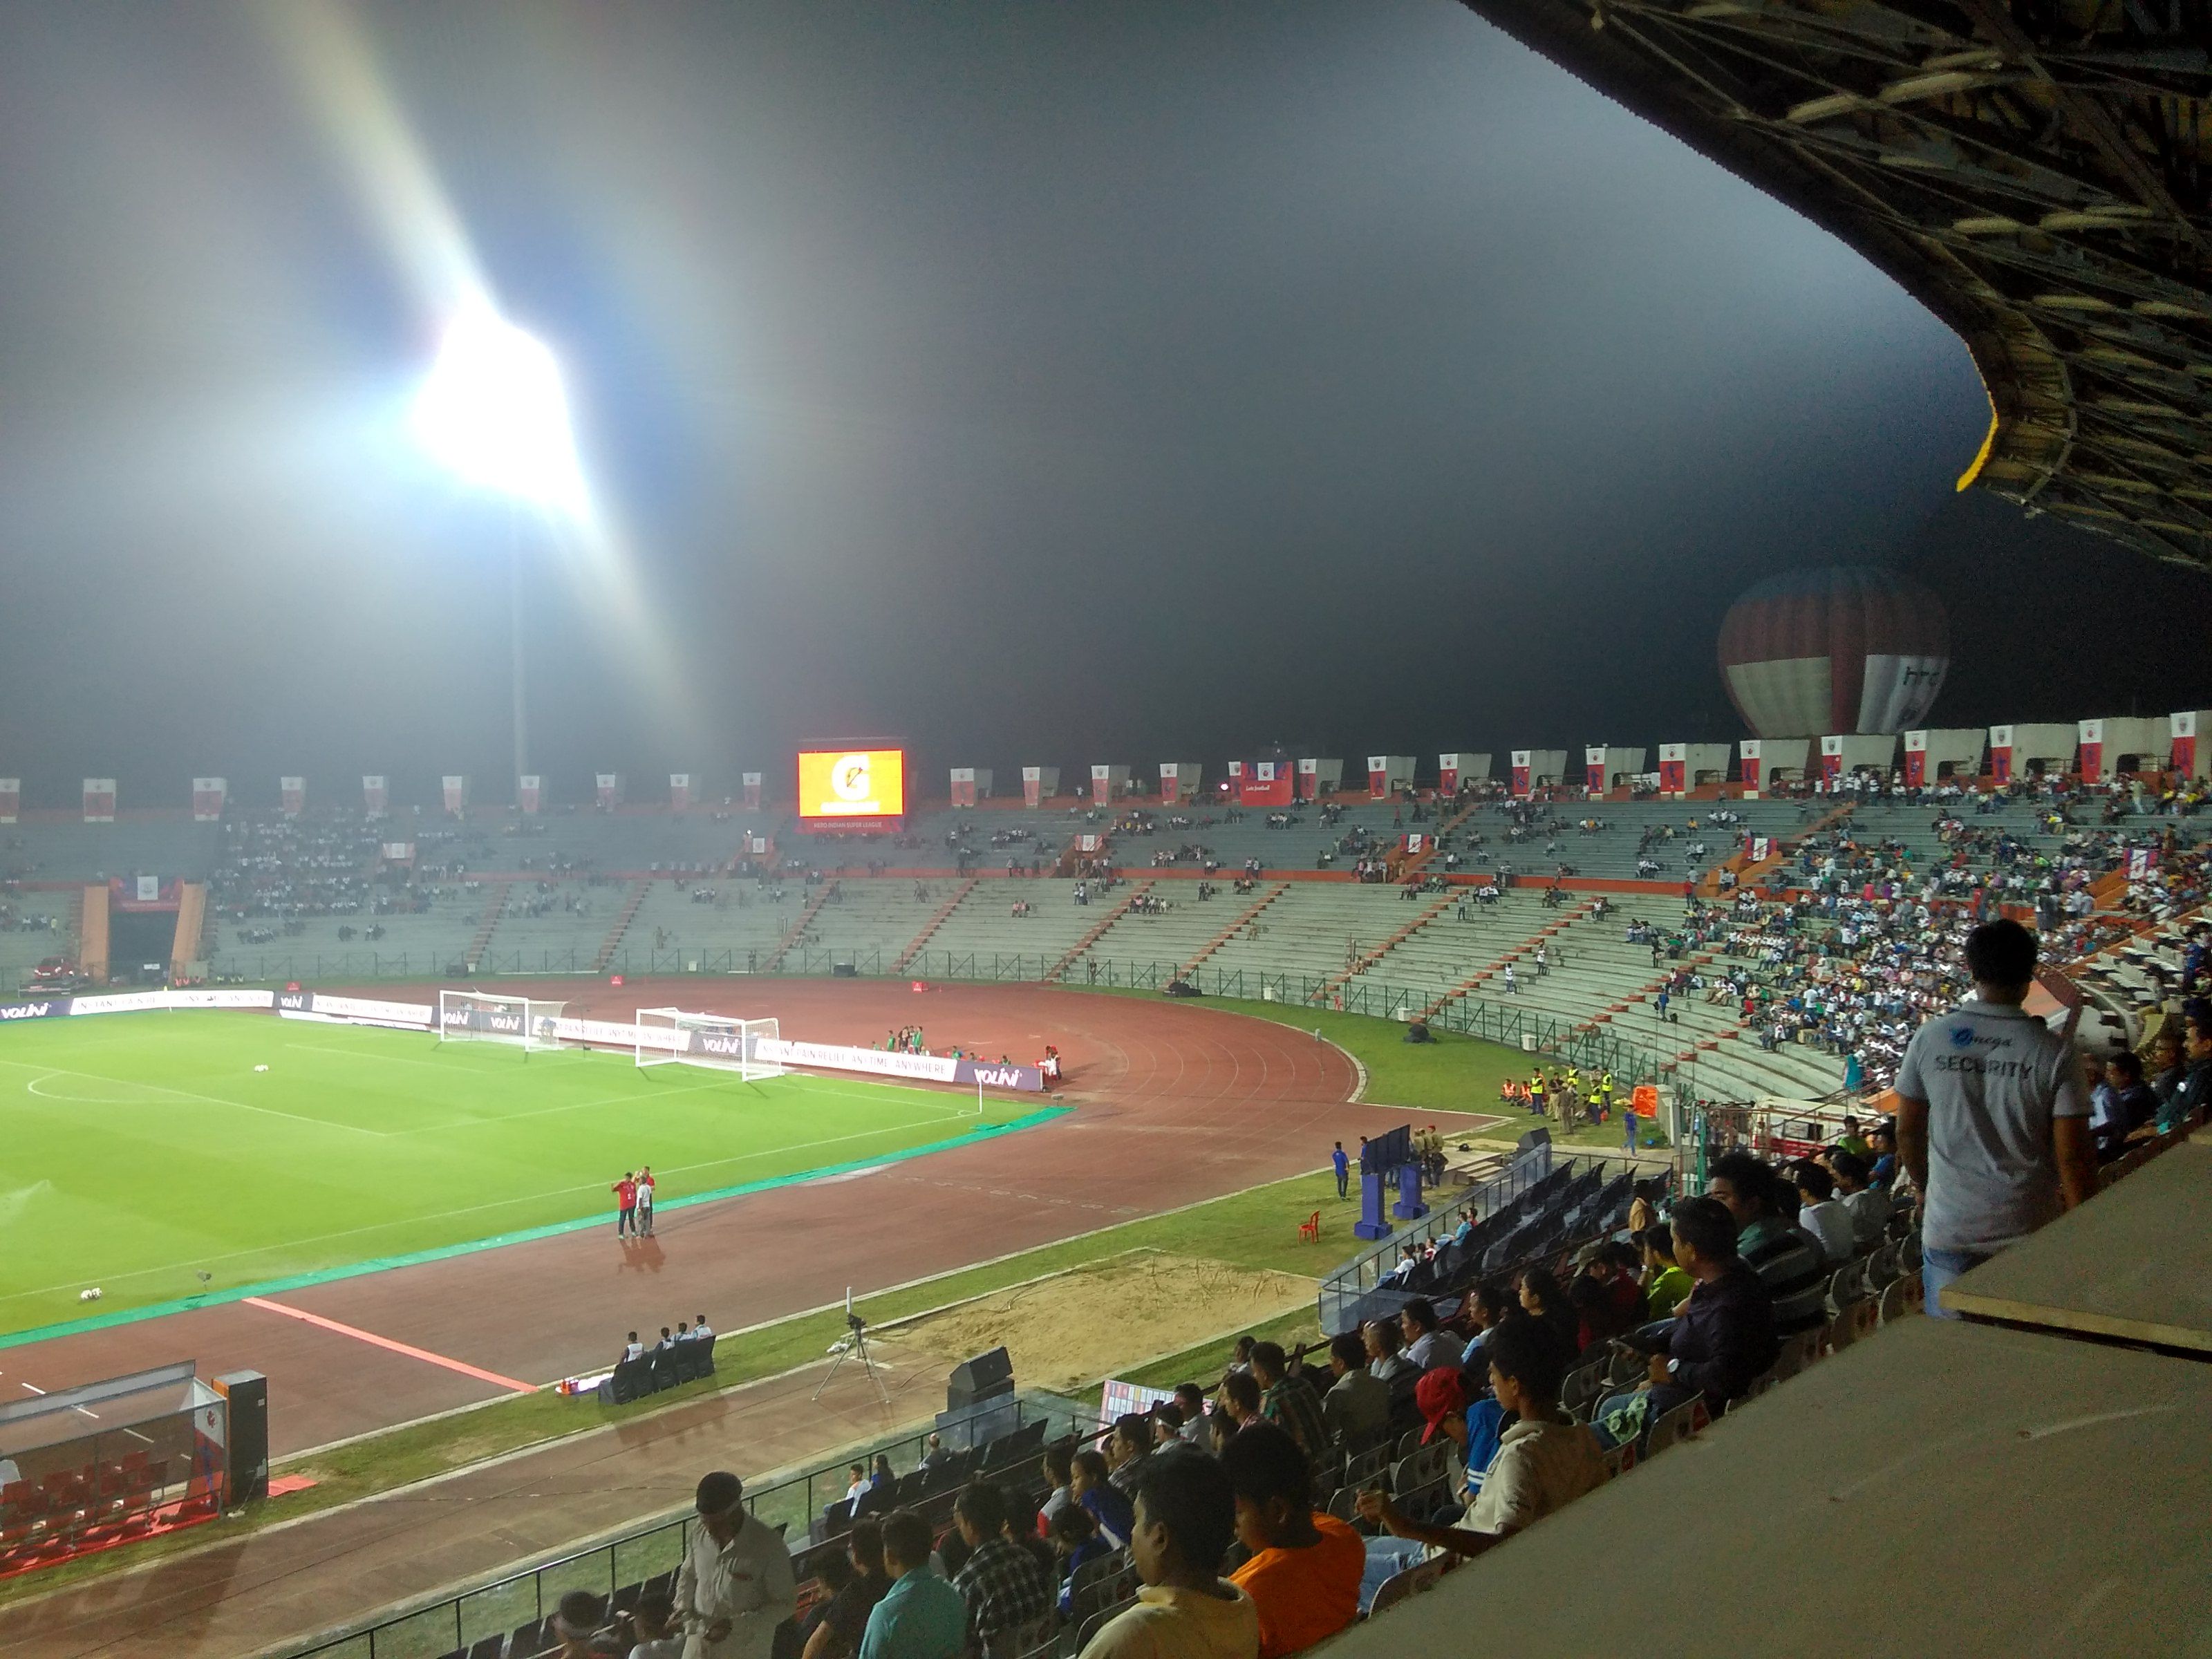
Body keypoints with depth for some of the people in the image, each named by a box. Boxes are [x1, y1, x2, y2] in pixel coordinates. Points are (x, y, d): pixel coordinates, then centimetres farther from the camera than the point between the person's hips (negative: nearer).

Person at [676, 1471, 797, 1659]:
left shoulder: (769, 1547, -25)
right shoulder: (700, 1534, -10)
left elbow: (784, 1604, -17)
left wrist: (735, 1624, -25)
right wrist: (683, 1608, -9)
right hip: (701, 1644, 4)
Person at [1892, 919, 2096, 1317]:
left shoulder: (1929, 1038, -7)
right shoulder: (2055, 1053, -12)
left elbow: (1907, 1131, 3)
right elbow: (2073, 1154, -11)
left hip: (1948, 1228, 1)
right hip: (2027, 1229, -1)